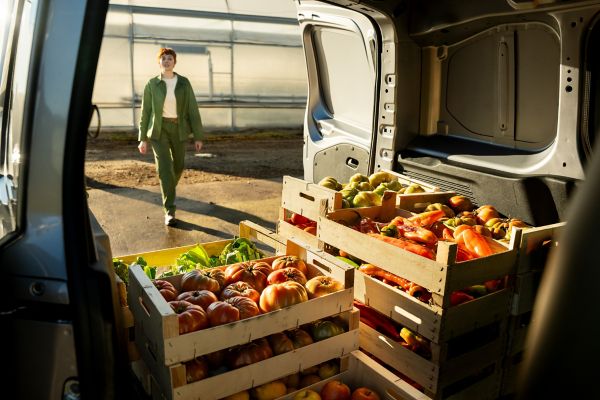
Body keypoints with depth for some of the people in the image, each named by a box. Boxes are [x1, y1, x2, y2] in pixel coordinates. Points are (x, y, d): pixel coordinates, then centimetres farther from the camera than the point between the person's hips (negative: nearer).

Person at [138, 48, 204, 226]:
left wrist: (198, 137, -5)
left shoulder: (184, 83, -1)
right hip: (159, 130, -2)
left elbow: (193, 110, -2)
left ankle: (169, 190, 49)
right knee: (164, 167, -15)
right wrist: (143, 138, -1)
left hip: (179, 129, 2)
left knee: (178, 166, 15)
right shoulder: (152, 84, -2)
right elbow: (146, 111, 2)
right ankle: (169, 211, -13)